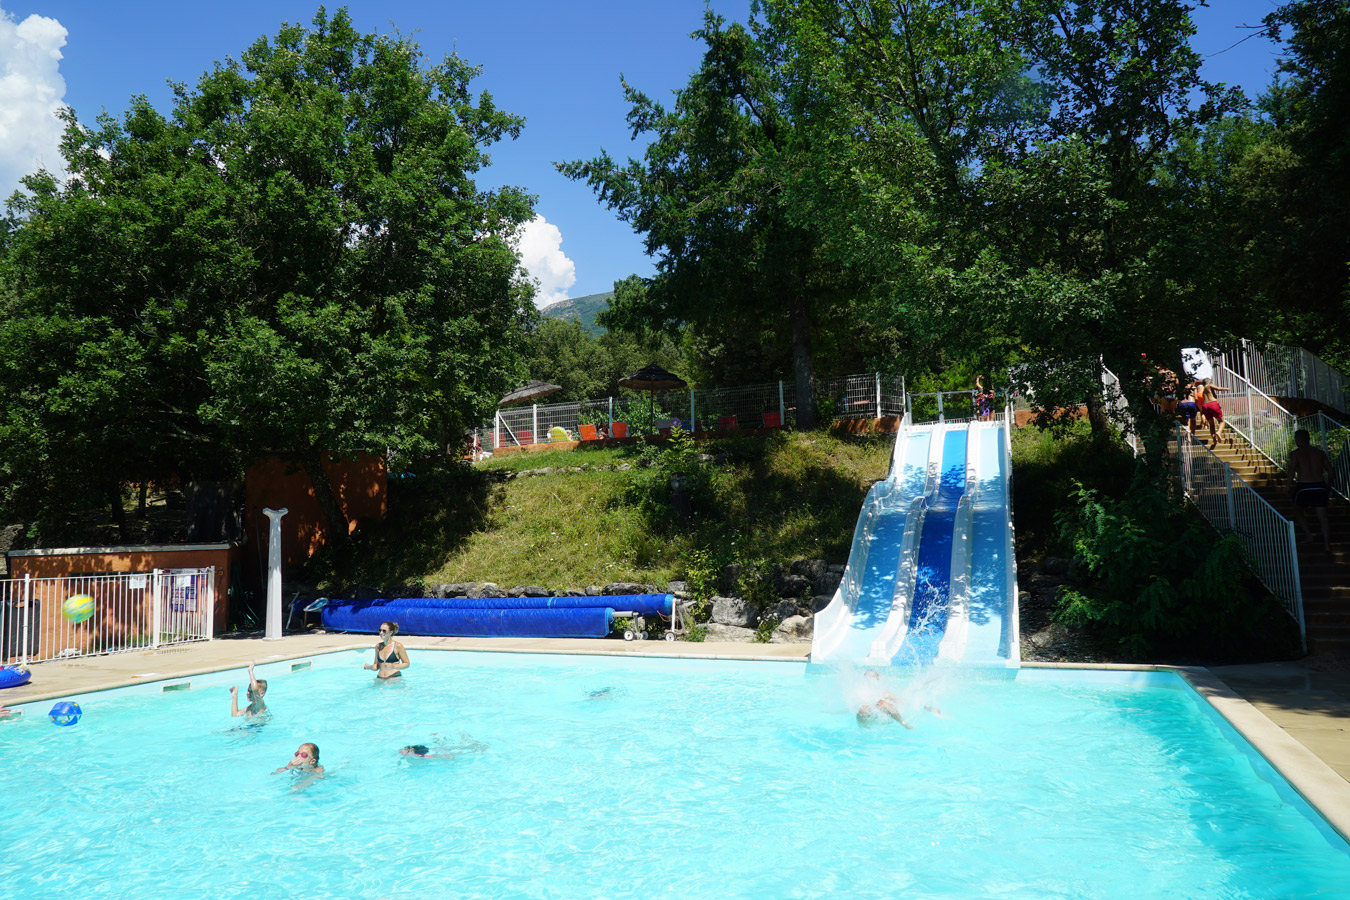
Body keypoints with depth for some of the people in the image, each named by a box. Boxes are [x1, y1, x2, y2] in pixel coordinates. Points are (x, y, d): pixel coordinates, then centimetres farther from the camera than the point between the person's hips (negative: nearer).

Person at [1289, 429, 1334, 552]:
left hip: (1303, 487, -3)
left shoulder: (1295, 454, -3)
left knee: (1298, 512, 19)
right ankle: (1327, 543, -4)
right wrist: (1328, 485, 21)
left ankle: (1309, 535, 3)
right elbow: (1330, 470, 10)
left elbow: (1291, 472, -11)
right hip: (1320, 486, 3)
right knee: (1322, 516, 6)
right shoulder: (1319, 452, 10)